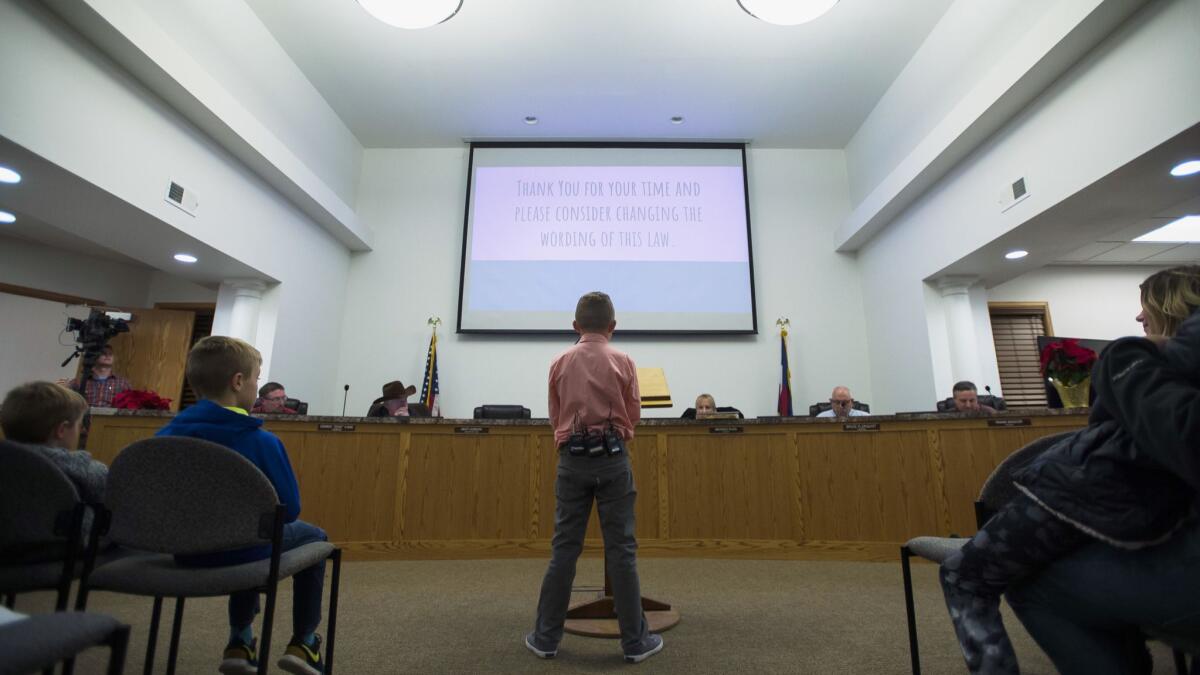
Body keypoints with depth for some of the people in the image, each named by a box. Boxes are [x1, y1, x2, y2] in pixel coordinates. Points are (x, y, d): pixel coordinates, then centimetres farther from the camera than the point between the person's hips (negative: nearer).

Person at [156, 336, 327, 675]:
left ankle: (240, 641, 37)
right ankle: (304, 642, 20)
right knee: (312, 536, 22)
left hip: (184, 550, 6)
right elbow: (290, 508, -18)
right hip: (240, 550, -6)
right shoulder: (261, 440, -23)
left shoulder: (167, 434, -8)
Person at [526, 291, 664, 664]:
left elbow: (555, 417, 11)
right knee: (621, 550, 6)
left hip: (572, 460, 2)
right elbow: (634, 416, 4)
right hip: (612, 458, -1)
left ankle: (546, 637, 21)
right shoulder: (623, 362, -3)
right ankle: (635, 640, 17)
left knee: (564, 549, 10)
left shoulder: (560, 363, 3)